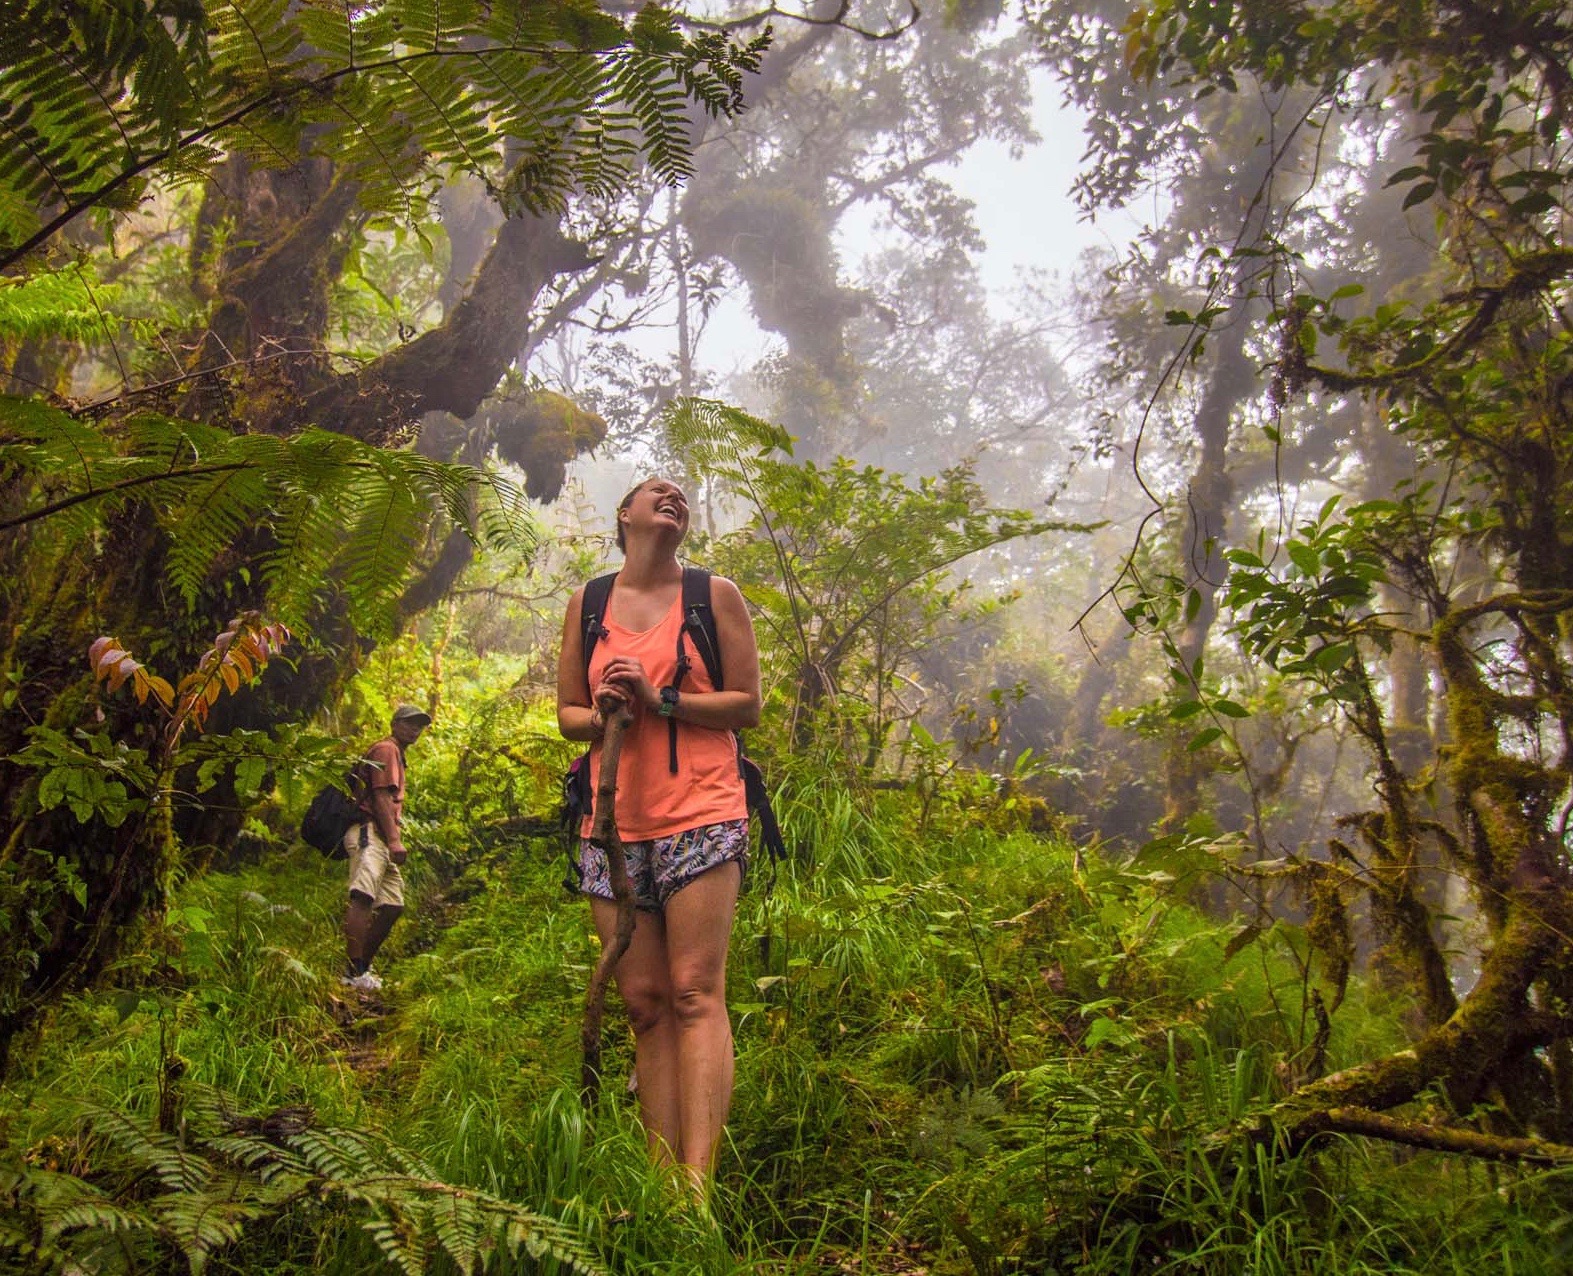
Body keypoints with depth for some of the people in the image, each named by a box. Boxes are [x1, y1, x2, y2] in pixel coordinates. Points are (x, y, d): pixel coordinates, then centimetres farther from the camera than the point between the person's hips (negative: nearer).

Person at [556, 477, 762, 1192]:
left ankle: (698, 1178, -16)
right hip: (614, 824, 3)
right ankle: (660, 1174, 4)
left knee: (696, 996, -12)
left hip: (701, 818, -3)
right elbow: (566, 714, 18)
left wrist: (660, 699, -10)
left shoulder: (715, 595, 8)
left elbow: (748, 705, 3)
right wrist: (601, 714, -5)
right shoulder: (587, 605, 16)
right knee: (644, 1005, 1)